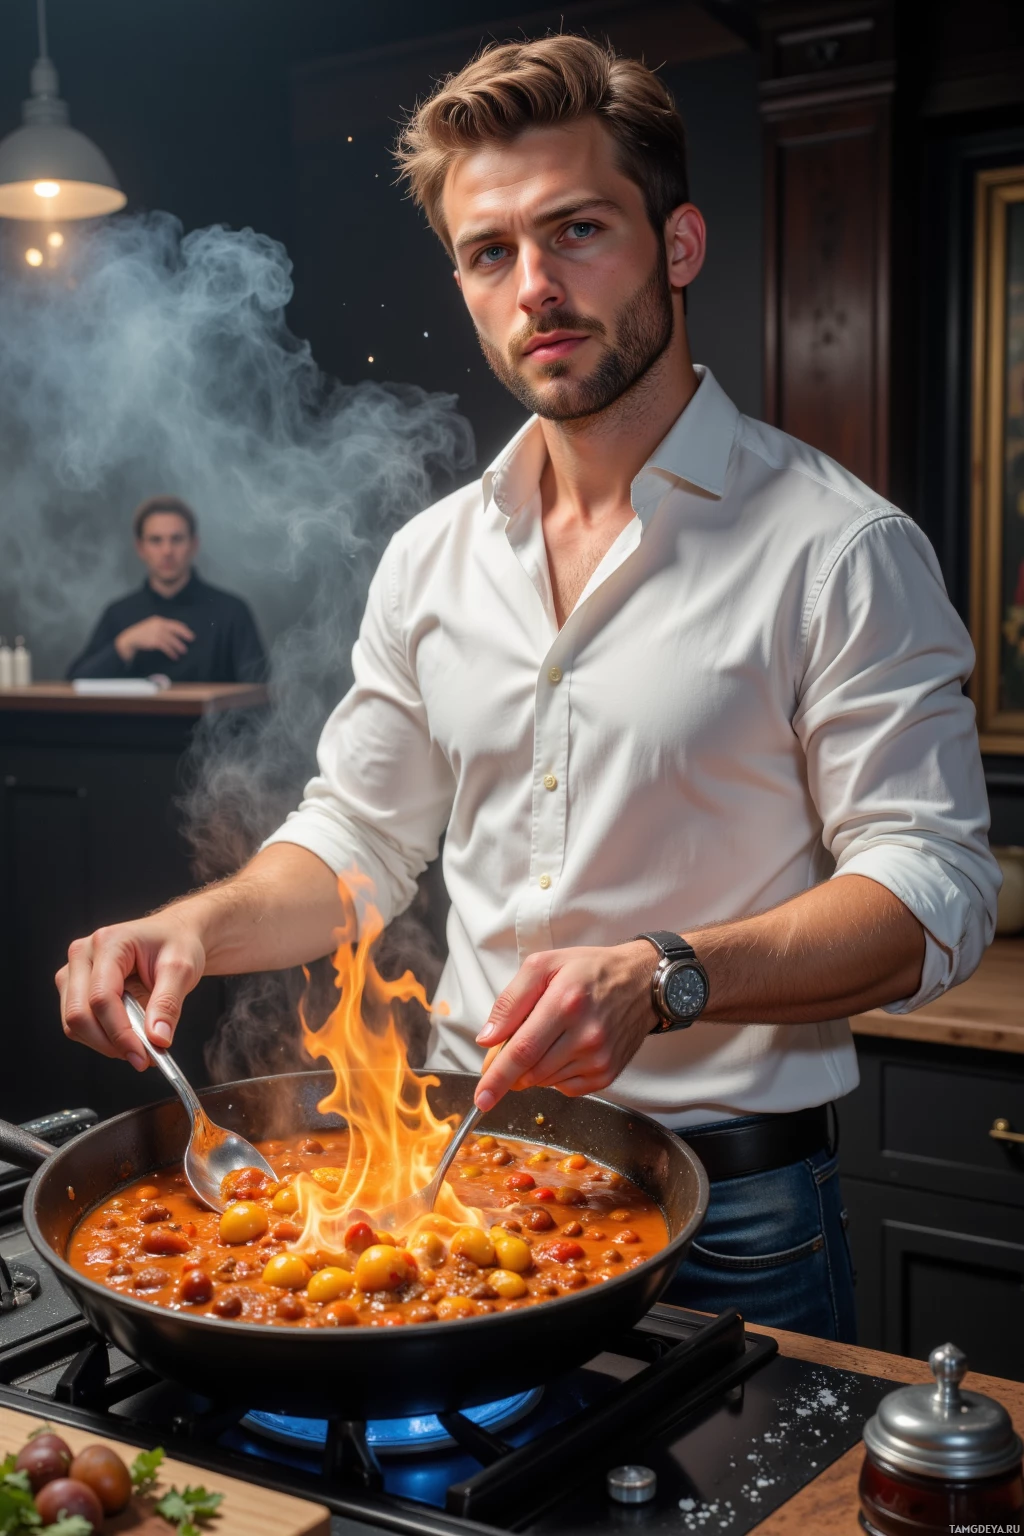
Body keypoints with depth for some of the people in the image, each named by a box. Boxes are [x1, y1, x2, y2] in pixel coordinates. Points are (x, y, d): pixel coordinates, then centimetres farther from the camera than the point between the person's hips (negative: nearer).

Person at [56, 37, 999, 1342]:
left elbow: (933, 890, -15)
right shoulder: (430, 559, 6)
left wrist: (663, 977, -29)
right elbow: (357, 837, 14)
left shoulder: (838, 549, -11)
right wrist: (199, 925, -5)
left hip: (730, 1213, -4)